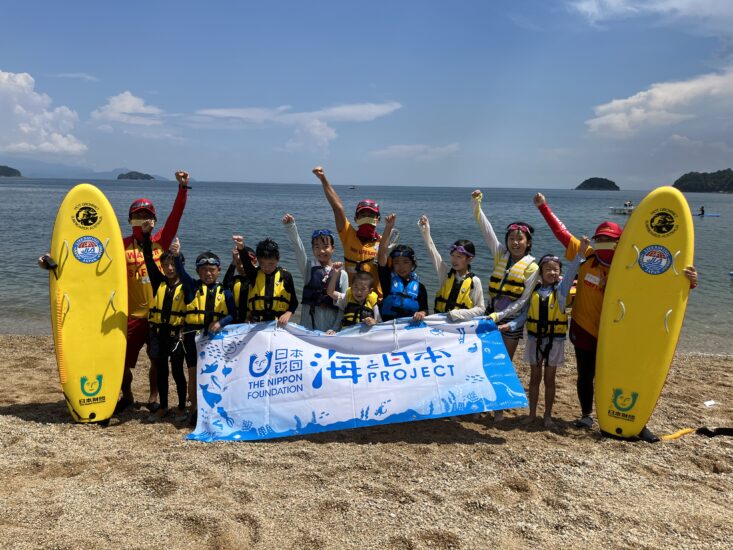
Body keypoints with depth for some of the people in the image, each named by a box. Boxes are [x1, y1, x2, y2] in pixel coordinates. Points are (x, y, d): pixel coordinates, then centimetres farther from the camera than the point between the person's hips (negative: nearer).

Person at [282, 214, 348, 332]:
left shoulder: (342, 274, -1)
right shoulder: (309, 268, 1)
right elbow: (298, 247, -13)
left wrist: (335, 329, -8)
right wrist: (290, 226, -28)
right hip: (308, 326, 0)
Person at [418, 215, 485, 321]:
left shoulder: (474, 281, -3)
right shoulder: (446, 272, 6)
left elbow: (480, 308, -2)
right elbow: (432, 252, 0)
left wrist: (460, 313, -16)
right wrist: (425, 232, -9)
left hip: (461, 322, -2)